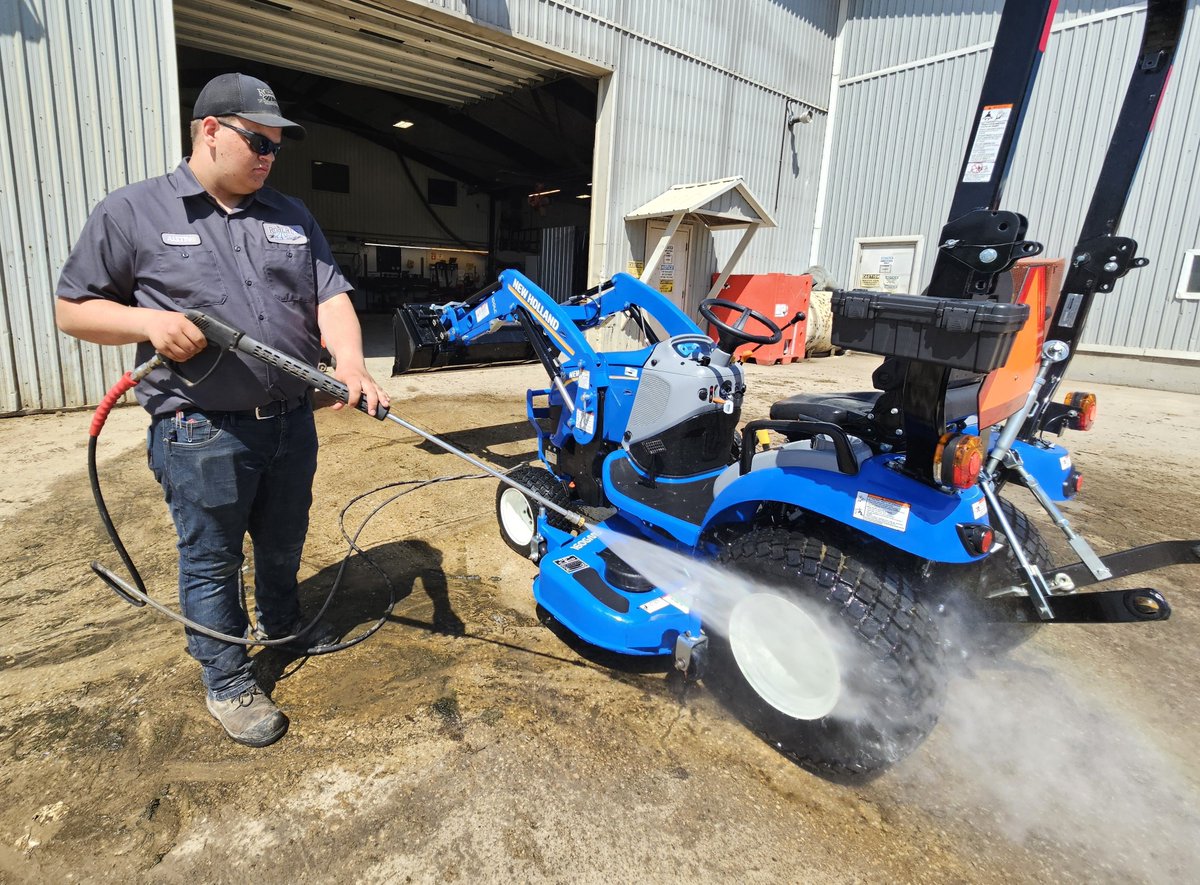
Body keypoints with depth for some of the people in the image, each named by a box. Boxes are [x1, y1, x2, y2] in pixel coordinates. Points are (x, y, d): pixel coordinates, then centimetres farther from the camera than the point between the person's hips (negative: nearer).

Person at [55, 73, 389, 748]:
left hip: (292, 421, 5)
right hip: (201, 433, -4)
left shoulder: (292, 216, 9)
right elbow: (73, 309, 2)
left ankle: (281, 622, 47)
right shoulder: (131, 214, -2)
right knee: (212, 560, 9)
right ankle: (228, 681, 28)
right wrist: (148, 321, -18)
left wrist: (350, 364, -18)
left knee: (284, 543, 21)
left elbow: (331, 297, 0)